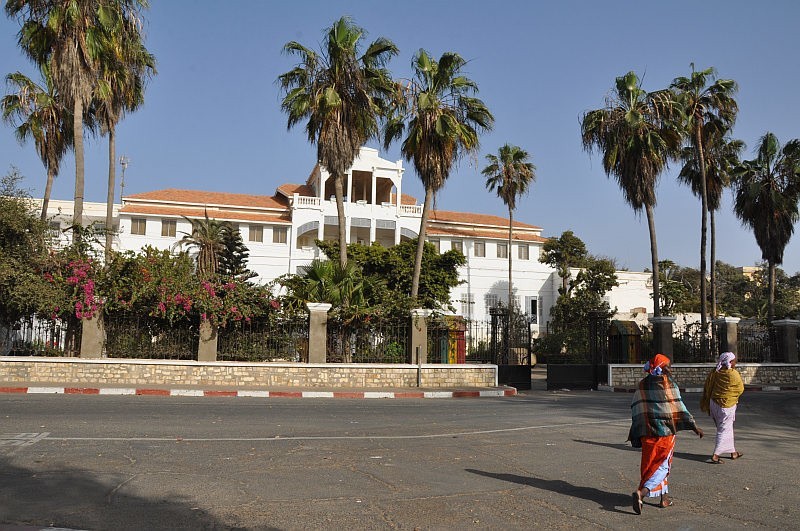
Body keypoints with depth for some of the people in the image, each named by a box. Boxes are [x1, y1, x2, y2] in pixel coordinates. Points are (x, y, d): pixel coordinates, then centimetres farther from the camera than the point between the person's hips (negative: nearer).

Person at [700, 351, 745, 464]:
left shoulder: (714, 373, 0)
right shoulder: (734, 374, -17)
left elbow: (707, 389, 5)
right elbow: (740, 389, -4)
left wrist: (707, 405, 14)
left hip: (714, 403, 7)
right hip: (727, 405, -7)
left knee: (728, 429, 20)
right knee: (724, 430, 1)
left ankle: (733, 452, 31)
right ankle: (715, 455, -4)